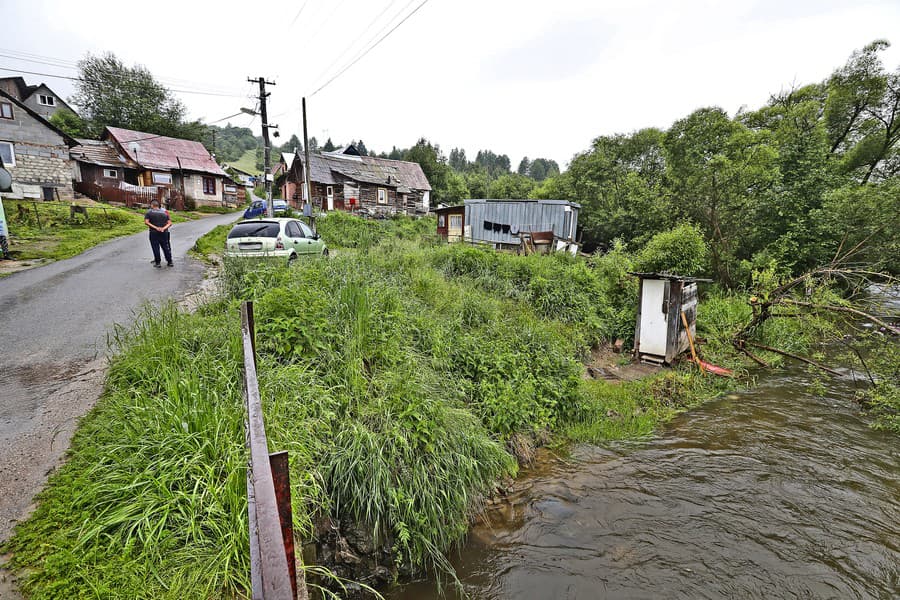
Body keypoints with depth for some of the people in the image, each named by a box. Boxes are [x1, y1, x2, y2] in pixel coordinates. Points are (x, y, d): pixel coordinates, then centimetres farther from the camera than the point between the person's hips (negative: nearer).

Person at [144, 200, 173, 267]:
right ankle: (169, 262, 14)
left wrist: (155, 228, -15)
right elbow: (170, 223, 0)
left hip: (154, 233, -2)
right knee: (165, 247, 9)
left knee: (155, 247, 3)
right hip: (164, 232, 2)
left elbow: (146, 222, -11)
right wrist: (163, 228, -10)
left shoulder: (149, 212, 1)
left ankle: (157, 263, 4)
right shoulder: (164, 212, 7)